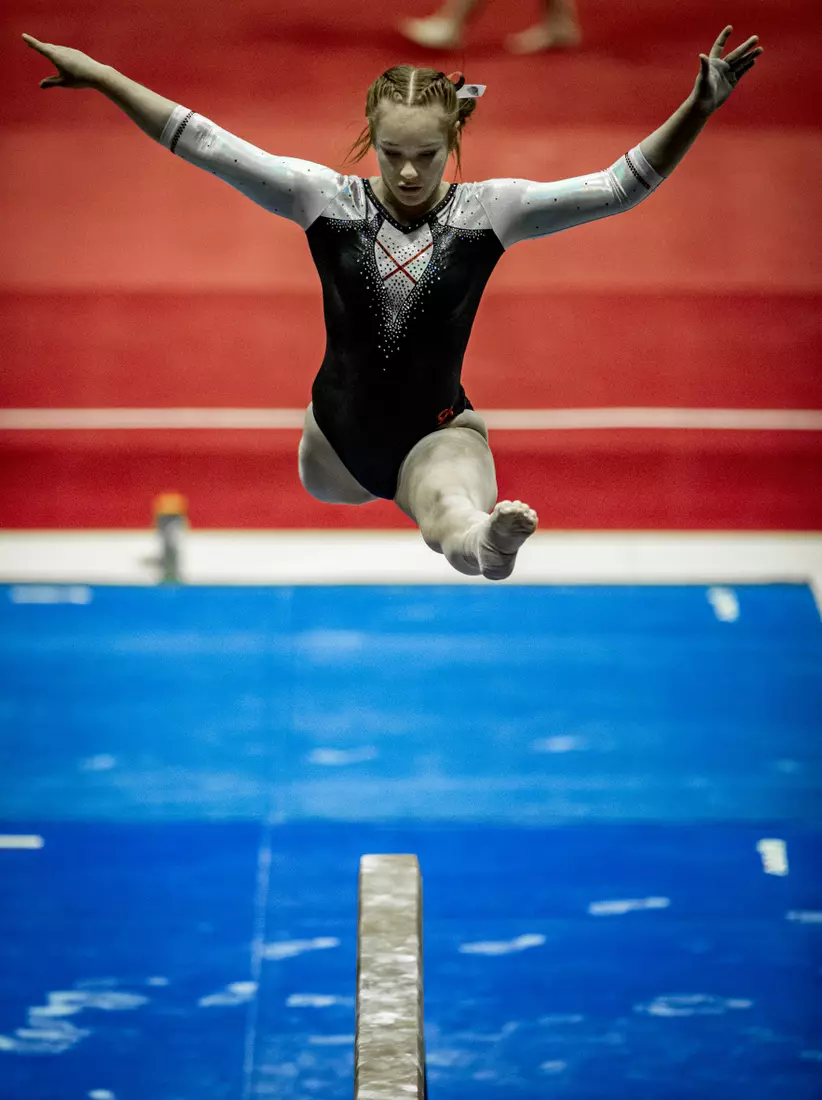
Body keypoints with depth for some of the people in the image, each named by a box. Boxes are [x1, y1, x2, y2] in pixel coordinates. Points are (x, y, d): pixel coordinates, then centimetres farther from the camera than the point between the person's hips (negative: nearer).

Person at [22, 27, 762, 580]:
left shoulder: (486, 210, -7)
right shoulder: (327, 199, -6)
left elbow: (617, 188, -13)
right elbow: (211, 147, -8)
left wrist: (699, 108, -26)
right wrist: (101, 77, -11)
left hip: (438, 432, -5)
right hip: (340, 433, 5)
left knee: (451, 502, -36)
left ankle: (482, 538, -69)